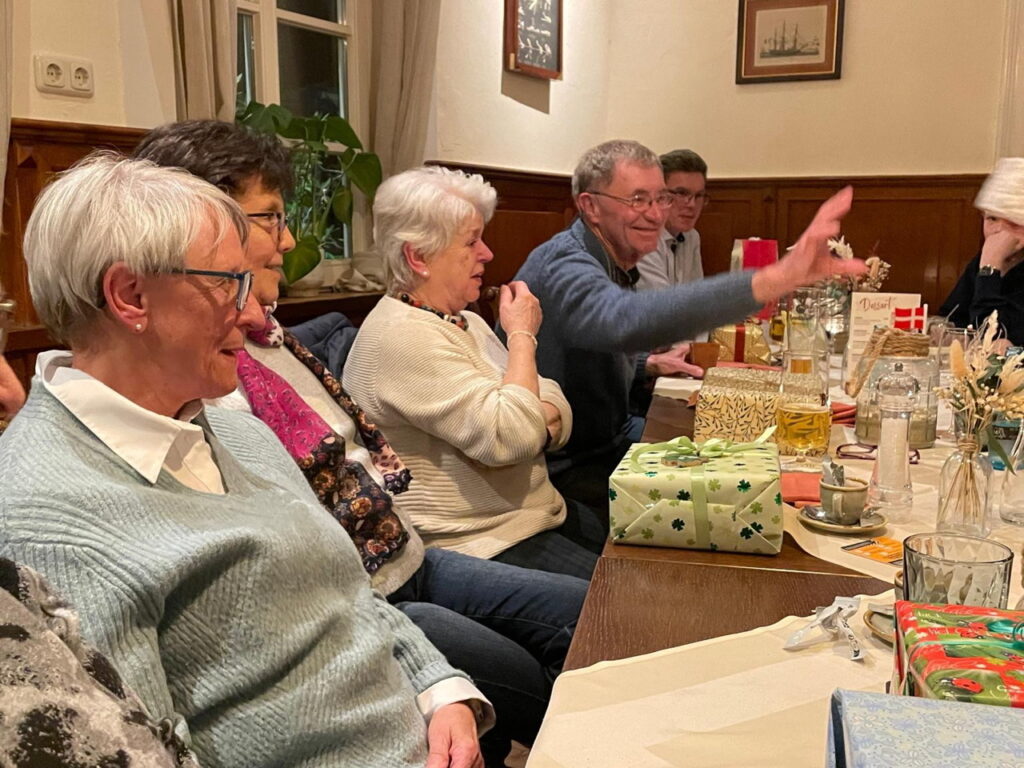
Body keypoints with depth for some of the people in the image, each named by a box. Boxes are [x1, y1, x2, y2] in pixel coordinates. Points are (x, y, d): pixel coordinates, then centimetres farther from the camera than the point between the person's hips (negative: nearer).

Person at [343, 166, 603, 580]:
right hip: (479, 543, -9)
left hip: (540, 513, 10)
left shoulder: (466, 322, 13)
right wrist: (522, 336, -13)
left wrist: (536, 425, -15)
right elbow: (512, 436, -26)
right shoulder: (402, 336, -19)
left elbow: (558, 409, 9)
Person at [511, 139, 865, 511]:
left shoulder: (615, 264, 9)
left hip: (608, 438, 10)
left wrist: (651, 364, 5)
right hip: (565, 469, -10)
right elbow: (627, 321, -49)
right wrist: (777, 278, -54)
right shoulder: (564, 266, -25)